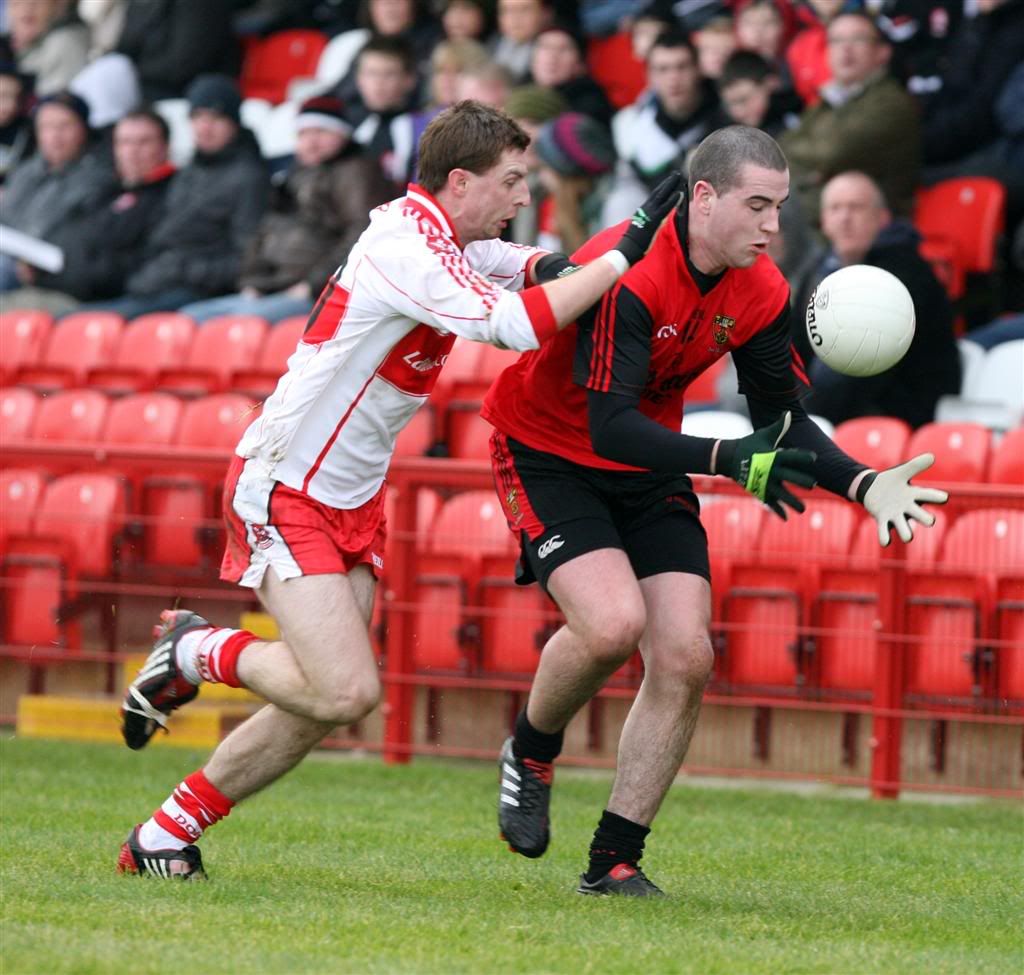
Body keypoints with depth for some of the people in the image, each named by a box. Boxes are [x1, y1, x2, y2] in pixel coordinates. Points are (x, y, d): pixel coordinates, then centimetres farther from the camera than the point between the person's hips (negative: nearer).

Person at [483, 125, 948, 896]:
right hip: (547, 452, -6)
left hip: (651, 468, 6)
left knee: (685, 658, -7)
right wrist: (730, 461, -46)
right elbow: (611, 429, -35)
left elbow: (783, 422, 2)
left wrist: (864, 483, -14)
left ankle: (614, 861, 5)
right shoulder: (627, 275, -30)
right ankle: (531, 753, 5)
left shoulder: (761, 293, -8)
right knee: (612, 621, -27)